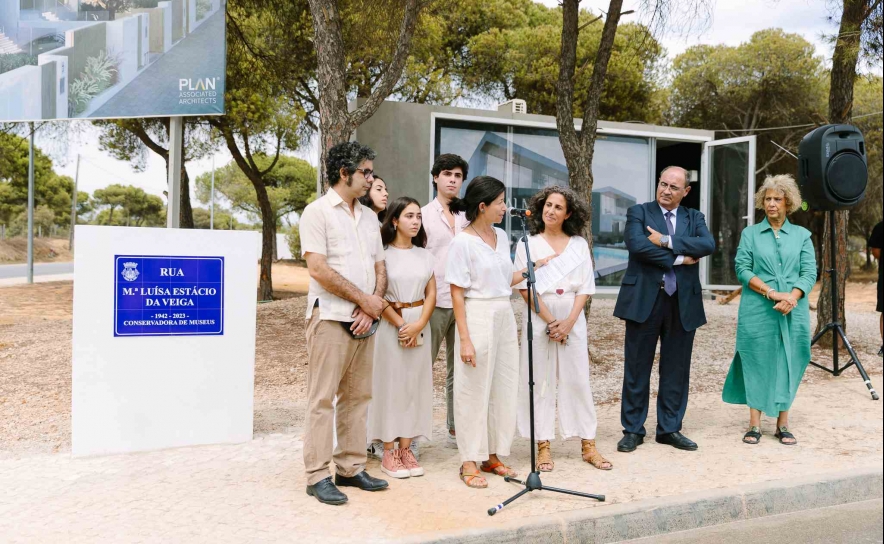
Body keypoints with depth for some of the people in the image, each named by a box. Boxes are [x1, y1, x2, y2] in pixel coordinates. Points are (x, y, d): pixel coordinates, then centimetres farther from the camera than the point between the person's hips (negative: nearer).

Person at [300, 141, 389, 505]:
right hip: (330, 317, -7)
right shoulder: (318, 211, -5)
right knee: (322, 399, -3)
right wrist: (364, 298, -10)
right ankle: (317, 476, 5)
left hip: (364, 320, 7)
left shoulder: (368, 217, 16)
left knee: (357, 396, 10)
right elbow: (318, 269, -14)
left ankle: (351, 468, 20)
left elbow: (379, 268, 14)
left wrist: (373, 307, -3)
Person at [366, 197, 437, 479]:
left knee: (414, 384, 5)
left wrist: (419, 324, -8)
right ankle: (389, 453, 7)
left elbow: (431, 293, 6)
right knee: (390, 384, -1)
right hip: (390, 325, -5)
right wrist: (401, 325, -13)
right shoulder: (383, 253, -5)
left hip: (420, 325, 5)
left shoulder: (424, 255, 10)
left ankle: (406, 449, 14)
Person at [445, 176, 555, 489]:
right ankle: (469, 462, 14)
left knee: (504, 388, 10)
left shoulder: (501, 237, 10)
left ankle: (492, 455, 24)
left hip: (504, 317, 7)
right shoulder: (463, 242, -11)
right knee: (474, 391, 1)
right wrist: (465, 339, -16)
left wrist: (534, 266, 10)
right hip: (478, 318, -7)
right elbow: (457, 294, -12)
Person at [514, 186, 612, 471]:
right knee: (541, 381, 1)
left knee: (578, 379, 4)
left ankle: (588, 445, 12)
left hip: (573, 318, 2)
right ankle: (543, 446, 9)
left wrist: (568, 322, -9)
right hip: (539, 317, -2)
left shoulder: (579, 244, 9)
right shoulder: (528, 243, 2)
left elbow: (585, 287, 4)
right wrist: (551, 321, -10)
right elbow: (524, 287, -5)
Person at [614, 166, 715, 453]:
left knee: (676, 370, 9)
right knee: (637, 368, 3)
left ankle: (670, 428, 22)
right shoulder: (638, 212, 4)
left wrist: (667, 240, -14)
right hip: (644, 299, -3)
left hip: (683, 302, 3)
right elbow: (637, 245, -15)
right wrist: (678, 258, -11)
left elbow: (708, 245, -7)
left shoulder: (694, 218, 13)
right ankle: (633, 429, 14)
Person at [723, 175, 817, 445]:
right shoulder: (750, 233, 7)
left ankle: (783, 425, 13)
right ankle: (754, 424, 6)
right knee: (757, 363, 1)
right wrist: (771, 293, -14)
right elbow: (742, 269, -2)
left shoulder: (802, 235, 10)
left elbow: (810, 272, 2)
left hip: (793, 311, 1)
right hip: (757, 311, -1)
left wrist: (792, 297, -16)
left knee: (788, 364, 4)